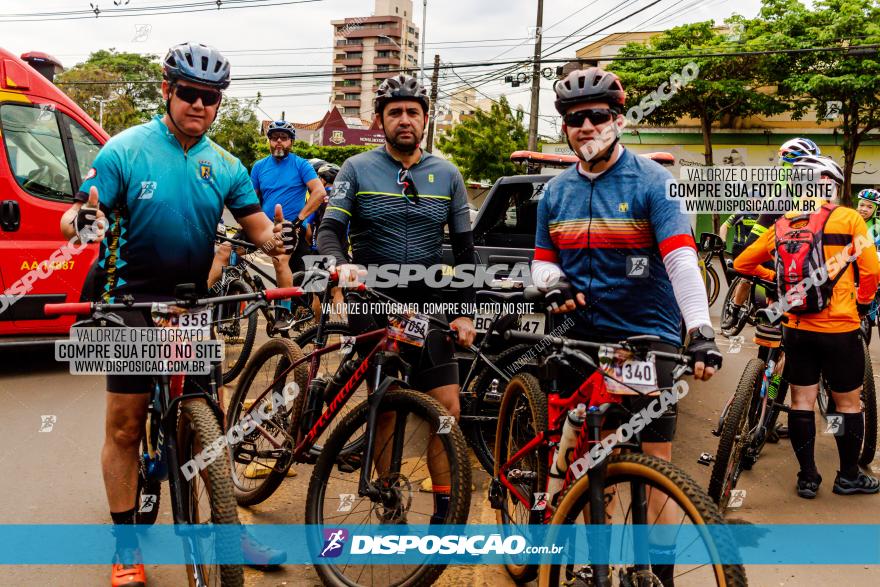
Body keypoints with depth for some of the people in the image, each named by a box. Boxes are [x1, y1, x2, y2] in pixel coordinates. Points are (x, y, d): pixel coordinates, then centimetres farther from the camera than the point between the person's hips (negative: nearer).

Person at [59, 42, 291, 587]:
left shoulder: (224, 165, 4)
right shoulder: (126, 149, -7)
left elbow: (256, 222, 4)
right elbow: (79, 215, -8)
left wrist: (277, 236, -20)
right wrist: (81, 221, -32)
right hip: (134, 301, -3)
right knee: (125, 425, 1)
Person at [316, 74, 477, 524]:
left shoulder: (446, 175, 8)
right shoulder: (357, 169, 2)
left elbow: (463, 247, 10)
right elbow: (330, 229, -6)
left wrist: (465, 313, 3)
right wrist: (341, 264, -29)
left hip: (428, 305, 2)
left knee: (447, 408, -4)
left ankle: (444, 508, 9)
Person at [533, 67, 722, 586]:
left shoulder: (653, 182, -6)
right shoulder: (556, 192, 8)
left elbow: (681, 259, -17)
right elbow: (543, 261, 16)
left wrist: (701, 329, -31)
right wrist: (553, 282, -8)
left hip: (647, 337, -4)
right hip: (584, 338, 4)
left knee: (654, 464, -2)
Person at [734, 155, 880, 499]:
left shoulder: (784, 224, 4)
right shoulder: (849, 219, -5)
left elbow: (742, 263, 8)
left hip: (797, 326, 3)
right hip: (839, 327, -3)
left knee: (802, 401, 10)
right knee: (848, 403, 11)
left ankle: (807, 477, 17)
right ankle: (849, 477, 23)